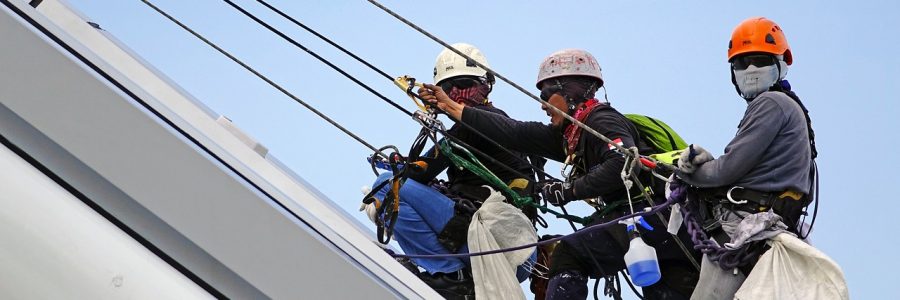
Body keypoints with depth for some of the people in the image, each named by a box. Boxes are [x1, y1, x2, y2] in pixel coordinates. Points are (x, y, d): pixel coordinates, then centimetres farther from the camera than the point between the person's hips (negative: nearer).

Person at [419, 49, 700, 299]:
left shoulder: (603, 120, -7)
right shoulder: (570, 136, 20)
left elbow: (623, 164, -25)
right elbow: (513, 133, 20)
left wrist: (571, 189, -17)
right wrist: (450, 107, 22)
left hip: (651, 215, -10)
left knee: (568, 255, -6)